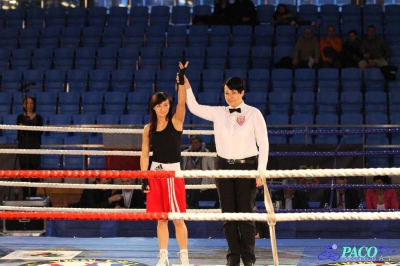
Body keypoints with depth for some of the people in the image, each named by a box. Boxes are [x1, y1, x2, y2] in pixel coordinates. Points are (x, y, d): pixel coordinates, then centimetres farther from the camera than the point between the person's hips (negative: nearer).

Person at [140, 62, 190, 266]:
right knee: (160, 218, 7)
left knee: (177, 217, -3)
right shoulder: (148, 129, 6)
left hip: (173, 171, -3)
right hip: (155, 171, 3)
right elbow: (144, 154, 7)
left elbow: (182, 102, -19)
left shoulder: (176, 122, -2)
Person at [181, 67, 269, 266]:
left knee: (245, 213, -3)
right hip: (224, 166, 4)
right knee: (228, 213, 5)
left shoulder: (253, 114, -4)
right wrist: (186, 86, -5)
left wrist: (261, 172, -9)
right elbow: (194, 108, 7)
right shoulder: (219, 113, 6)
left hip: (246, 166, -4)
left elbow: (263, 144, -4)